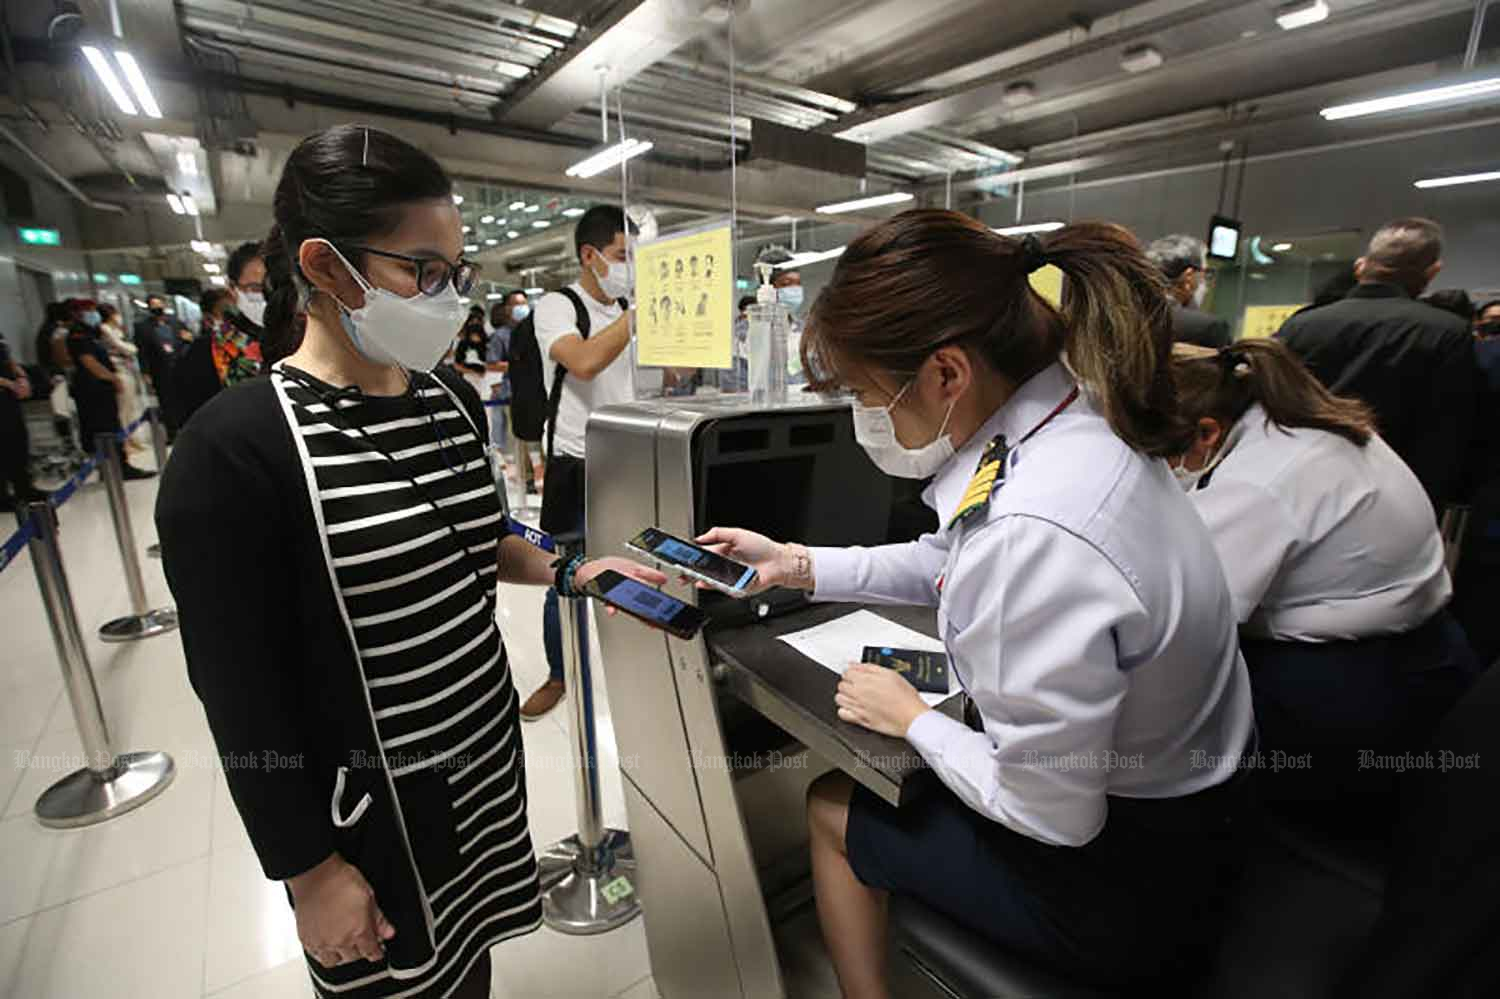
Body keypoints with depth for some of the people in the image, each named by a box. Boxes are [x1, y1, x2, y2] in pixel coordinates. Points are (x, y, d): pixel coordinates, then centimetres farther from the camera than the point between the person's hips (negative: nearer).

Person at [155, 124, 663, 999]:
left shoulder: (452, 402, -1)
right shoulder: (235, 449, -21)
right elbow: (243, 697, -17)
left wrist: (568, 572, -1)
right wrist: (311, 872, -11)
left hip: (488, 752, 6)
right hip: (371, 800, -5)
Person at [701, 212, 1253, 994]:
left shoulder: (1034, 533, -39)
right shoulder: (1072, 419, -10)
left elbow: (1050, 814, -27)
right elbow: (957, 561, 6)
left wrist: (913, 720, -11)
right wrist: (797, 565, 5)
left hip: (1120, 883, -7)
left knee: (830, 808, 12)